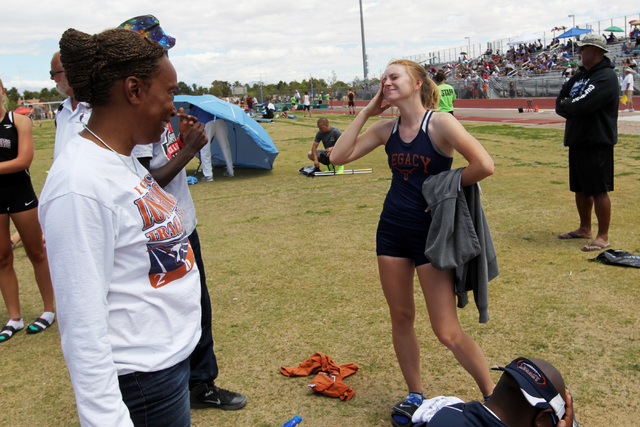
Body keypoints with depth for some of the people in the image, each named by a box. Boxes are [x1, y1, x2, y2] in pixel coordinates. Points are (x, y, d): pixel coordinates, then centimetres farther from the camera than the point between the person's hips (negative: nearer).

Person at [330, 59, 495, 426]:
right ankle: (415, 396, 32)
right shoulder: (386, 129, 5)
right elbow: (339, 156, -3)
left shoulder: (439, 123, -13)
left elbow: (484, 165, -24)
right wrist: (366, 112, -2)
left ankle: (493, 396, 21)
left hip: (431, 231, -6)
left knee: (448, 332, -2)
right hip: (392, 230, 6)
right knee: (401, 318, 14)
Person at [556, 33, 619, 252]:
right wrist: (571, 107, -9)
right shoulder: (581, 75, 16)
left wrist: (565, 105, -5)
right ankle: (584, 228, 30)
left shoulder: (606, 77, -14)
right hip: (577, 141, 9)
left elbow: (582, 105, -24)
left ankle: (603, 236, 3)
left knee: (599, 190, -5)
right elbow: (561, 98, 11)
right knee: (580, 188, 16)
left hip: (597, 144, -9)